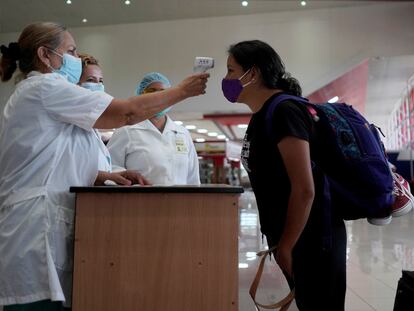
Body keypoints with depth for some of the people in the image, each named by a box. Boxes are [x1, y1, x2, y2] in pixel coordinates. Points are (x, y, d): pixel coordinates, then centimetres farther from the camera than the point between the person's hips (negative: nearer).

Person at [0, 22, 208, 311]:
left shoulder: (36, 94, 24)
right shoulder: (44, 86, -7)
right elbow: (129, 112, -11)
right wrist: (183, 90, 1)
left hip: (44, 225, 10)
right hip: (38, 226, -10)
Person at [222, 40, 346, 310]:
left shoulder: (283, 111, -19)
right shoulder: (263, 115, 10)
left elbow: (304, 190, -24)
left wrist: (286, 246, -17)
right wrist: (281, 242, 17)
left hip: (311, 239, -9)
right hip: (291, 237, 9)